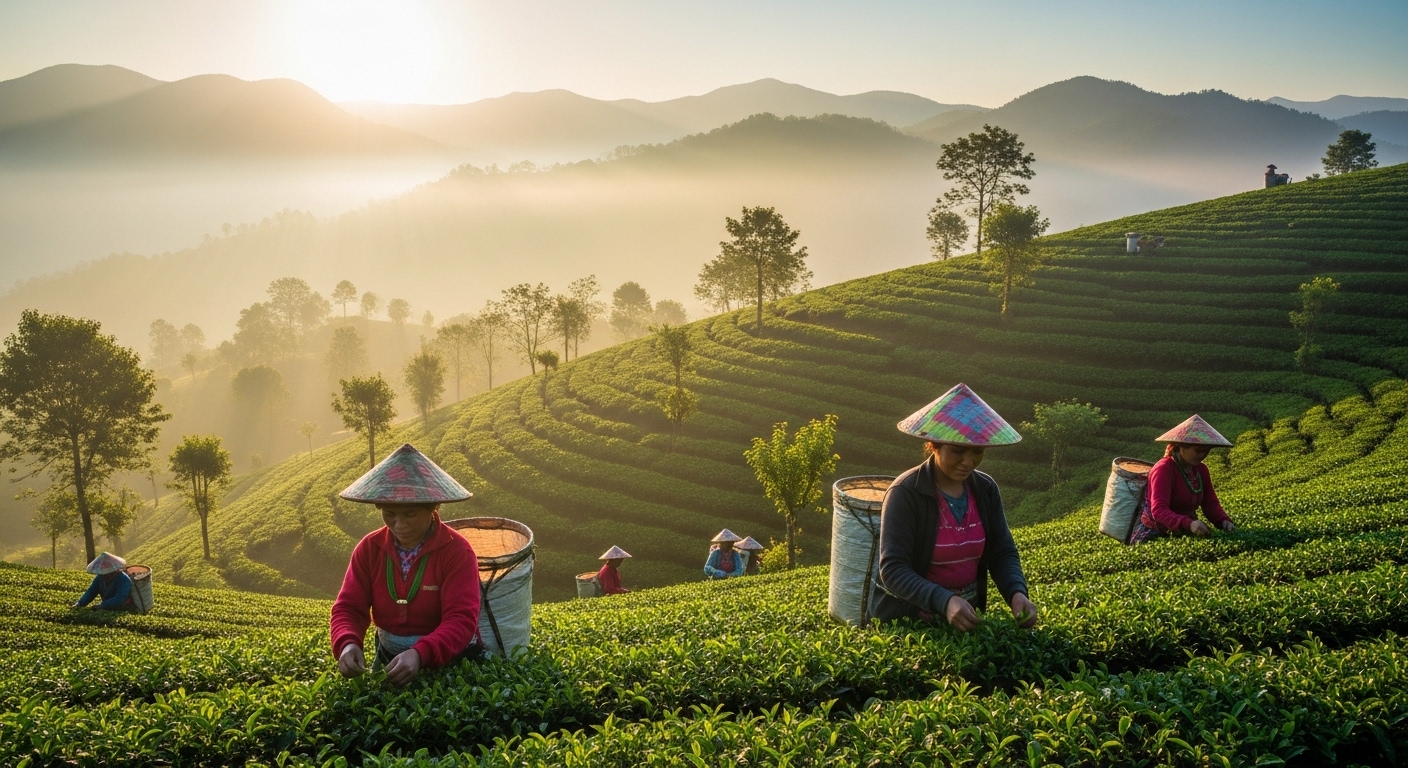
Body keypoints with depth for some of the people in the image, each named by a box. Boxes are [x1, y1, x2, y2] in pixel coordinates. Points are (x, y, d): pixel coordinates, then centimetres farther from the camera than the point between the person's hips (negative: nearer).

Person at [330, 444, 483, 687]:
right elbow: (348, 607, -2)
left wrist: (420, 654, -37)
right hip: (390, 657, 3)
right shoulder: (369, 548, 0)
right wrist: (347, 644, -24)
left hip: (450, 659, -3)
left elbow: (461, 620, -20)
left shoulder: (457, 551, -13)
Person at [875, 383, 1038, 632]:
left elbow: (1003, 553, 4)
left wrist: (1017, 592, -16)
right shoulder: (905, 493, -15)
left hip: (967, 618, 4)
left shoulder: (986, 490, 1)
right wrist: (944, 601, -33)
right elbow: (893, 570, -20)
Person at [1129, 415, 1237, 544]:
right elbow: (1159, 510, -26)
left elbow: (1211, 503, 8)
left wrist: (1224, 521, -14)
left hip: (1182, 535, 7)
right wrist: (1189, 524, -41)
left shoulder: (1201, 470, 8)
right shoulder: (1163, 469, -15)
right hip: (1153, 536, -7)